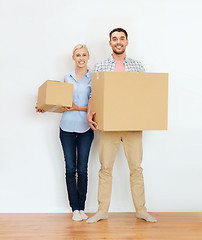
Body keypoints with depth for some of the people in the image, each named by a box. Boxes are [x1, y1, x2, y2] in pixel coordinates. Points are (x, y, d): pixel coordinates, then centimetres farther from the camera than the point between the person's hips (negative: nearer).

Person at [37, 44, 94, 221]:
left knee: (82, 169, 1)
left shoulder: (93, 78, 1)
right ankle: (75, 208, 10)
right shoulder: (67, 77, 11)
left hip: (85, 127, -2)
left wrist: (79, 108, -16)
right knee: (70, 168, 2)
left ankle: (82, 208, 11)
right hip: (67, 127, 3)